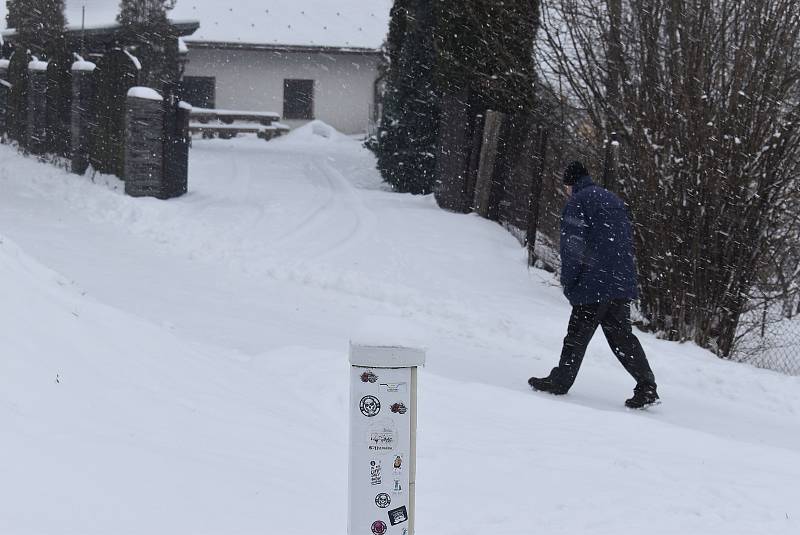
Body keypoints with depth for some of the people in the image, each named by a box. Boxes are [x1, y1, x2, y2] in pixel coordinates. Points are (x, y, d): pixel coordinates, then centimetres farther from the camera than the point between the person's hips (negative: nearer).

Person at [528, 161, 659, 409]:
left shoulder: (577, 202, -4)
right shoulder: (614, 200, 21)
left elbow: (572, 246, -12)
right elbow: (628, 241, 22)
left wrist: (568, 283, -6)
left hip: (594, 284, -7)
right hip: (623, 283, 7)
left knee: (577, 335, 2)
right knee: (621, 336, 8)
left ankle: (560, 381, 10)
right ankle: (647, 386, 1)